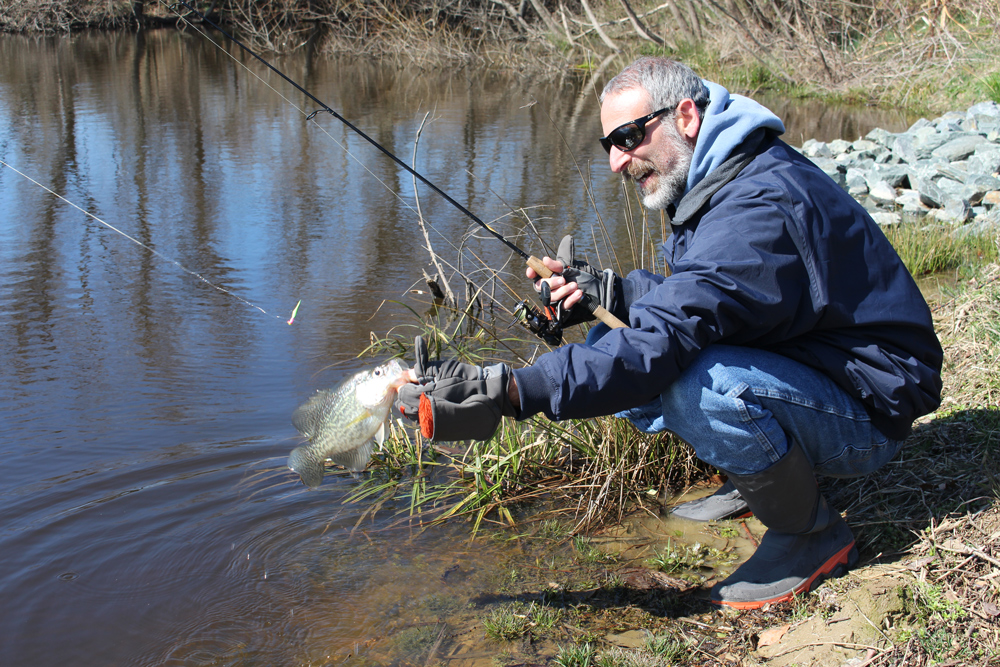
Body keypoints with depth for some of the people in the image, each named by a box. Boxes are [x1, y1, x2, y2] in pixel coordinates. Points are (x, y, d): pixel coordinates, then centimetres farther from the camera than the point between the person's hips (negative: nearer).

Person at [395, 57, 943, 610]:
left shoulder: (760, 209, -29)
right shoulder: (716, 180, 4)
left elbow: (664, 342, -39)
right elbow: (693, 301, 12)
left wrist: (501, 393, -44)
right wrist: (606, 290, -7)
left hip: (868, 405, -9)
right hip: (791, 369, 9)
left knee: (697, 380, -37)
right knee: (607, 351, 2)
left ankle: (814, 535, -10)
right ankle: (753, 480, 13)